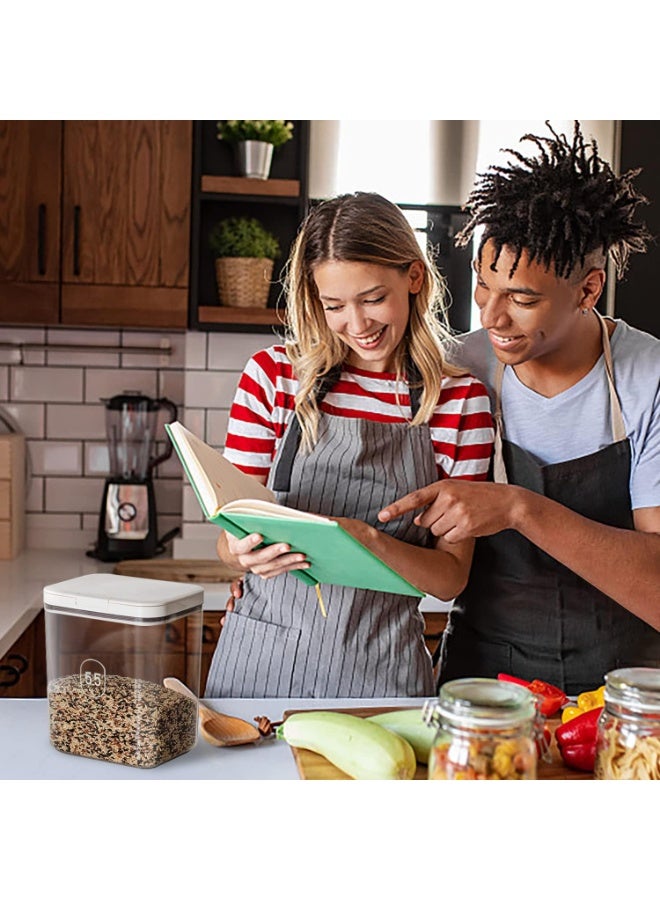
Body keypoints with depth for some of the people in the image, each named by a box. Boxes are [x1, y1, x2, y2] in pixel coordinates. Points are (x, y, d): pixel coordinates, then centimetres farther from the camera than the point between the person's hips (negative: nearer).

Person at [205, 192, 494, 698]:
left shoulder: (461, 401, -3)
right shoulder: (273, 374, -2)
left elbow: (451, 577, -4)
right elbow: (230, 538, 1)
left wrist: (368, 540, -22)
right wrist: (246, 552, -23)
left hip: (380, 670, 0)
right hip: (258, 656, 1)